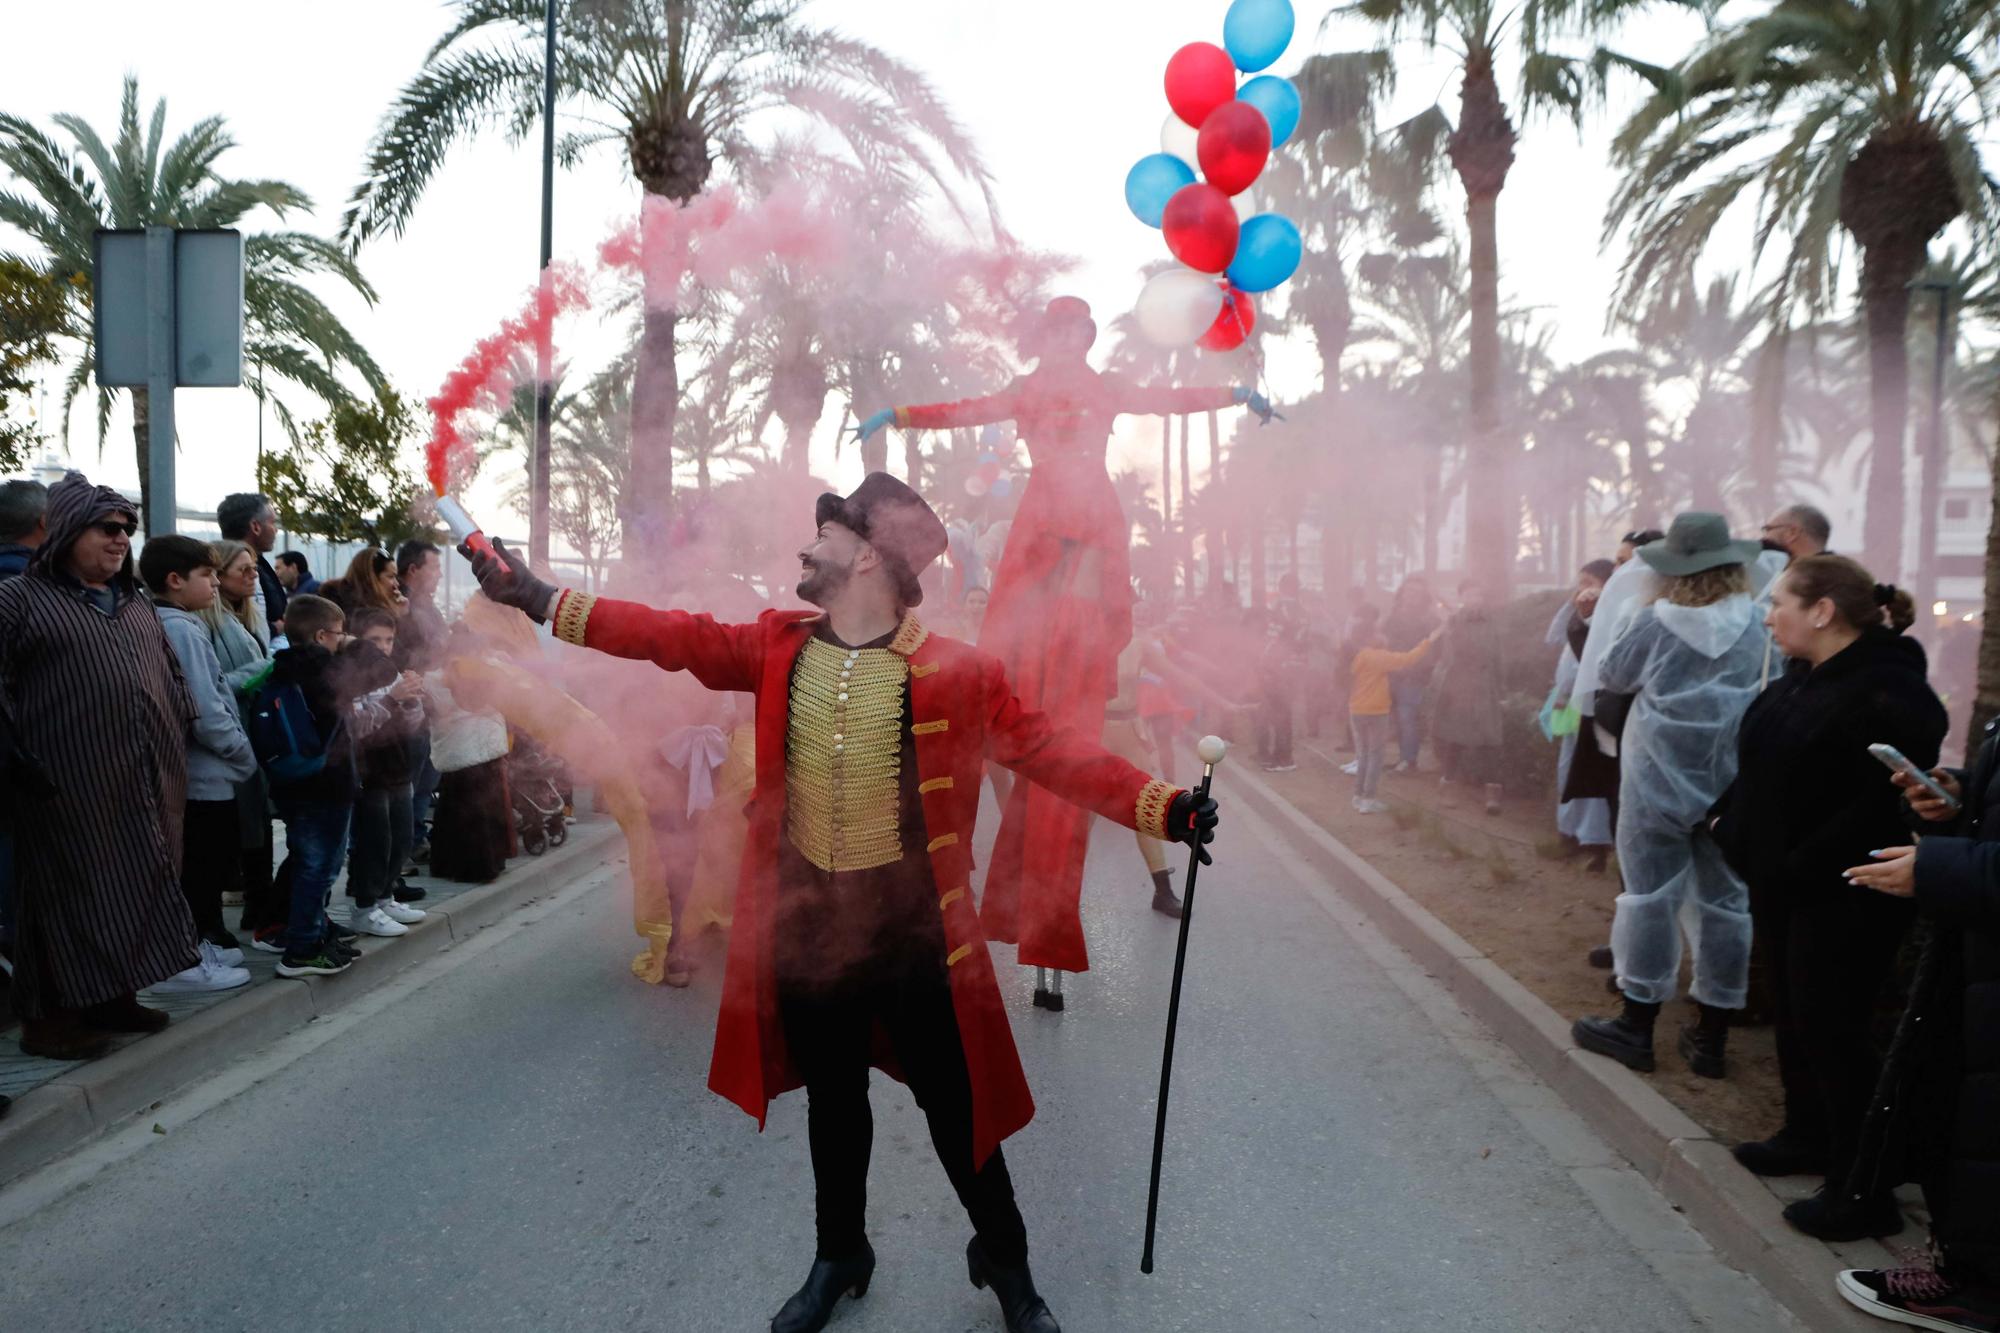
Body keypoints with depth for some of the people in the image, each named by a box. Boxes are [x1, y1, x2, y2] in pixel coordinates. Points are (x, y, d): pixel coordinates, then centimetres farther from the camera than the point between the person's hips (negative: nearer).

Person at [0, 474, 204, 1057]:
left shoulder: (137, 604, 18)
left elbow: (171, 676, 25)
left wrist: (176, 736, 15)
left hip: (147, 787, 7)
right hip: (71, 787, -7)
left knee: (140, 887, 11)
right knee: (68, 895, -1)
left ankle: (115, 996, 24)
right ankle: (50, 1016, 10)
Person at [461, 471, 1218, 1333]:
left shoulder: (952, 671, -11)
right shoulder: (777, 648, 1)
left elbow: (1047, 749, -11)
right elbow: (674, 637, 0)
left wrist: (1161, 807, -19)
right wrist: (538, 598, -4)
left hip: (910, 921, -4)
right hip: (804, 916, 4)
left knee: (952, 1101, 8)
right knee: (832, 1097, 21)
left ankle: (1004, 1260, 34)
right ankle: (840, 1256, 44)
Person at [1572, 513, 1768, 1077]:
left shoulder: (1656, 623, -9)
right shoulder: (1755, 628, -1)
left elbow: (1612, 675, 5)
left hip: (1660, 781, -3)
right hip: (1732, 786, 3)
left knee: (1651, 895, 3)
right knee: (1724, 902, 8)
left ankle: (1637, 1026, 9)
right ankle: (1710, 1037, 15)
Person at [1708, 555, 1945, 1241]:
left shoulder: (1887, 693, -21)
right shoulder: (1803, 680, 9)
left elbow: (1882, 807, -27)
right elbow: (1761, 772, 20)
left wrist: (1803, 867, -24)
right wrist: (1731, 823, 8)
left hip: (1842, 901, -9)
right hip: (1782, 888, 9)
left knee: (1831, 1031, -2)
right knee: (1795, 1015, 20)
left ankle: (1861, 1191, 10)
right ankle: (1809, 1136, 38)